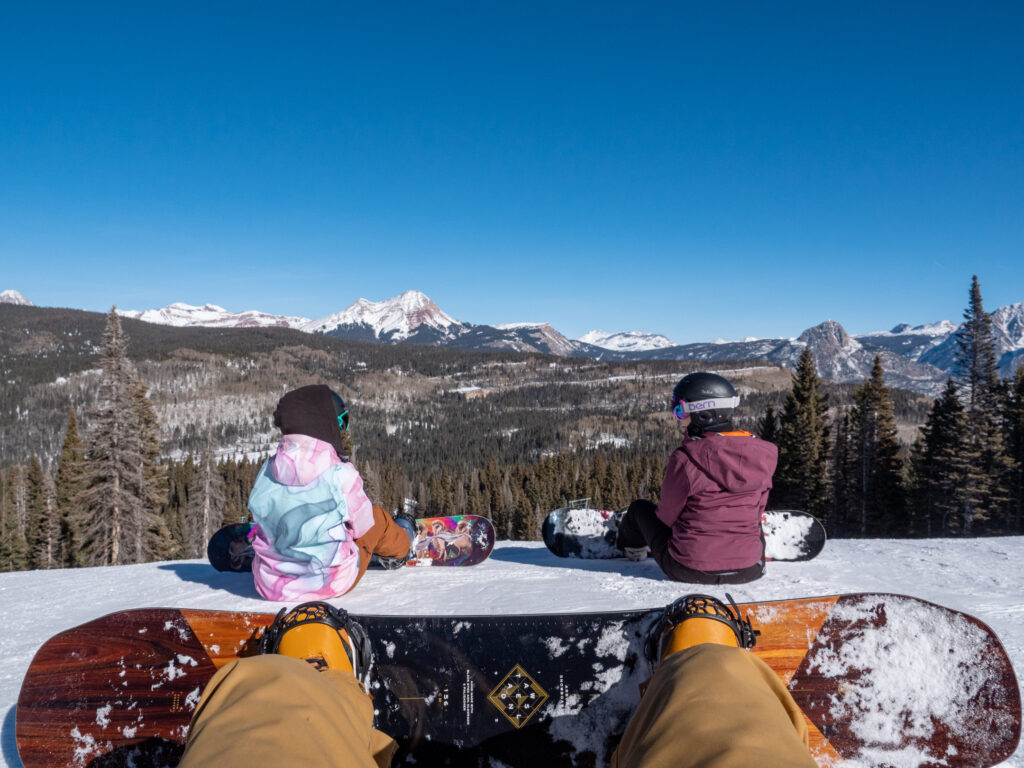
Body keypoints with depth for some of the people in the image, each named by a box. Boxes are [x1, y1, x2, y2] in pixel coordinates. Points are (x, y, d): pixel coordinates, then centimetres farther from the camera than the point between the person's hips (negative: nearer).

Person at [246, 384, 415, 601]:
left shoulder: (267, 470, -8)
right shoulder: (342, 475, -21)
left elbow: (266, 517, 7)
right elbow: (361, 525, -6)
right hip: (330, 583, -4)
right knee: (378, 518, 23)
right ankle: (399, 546, 53)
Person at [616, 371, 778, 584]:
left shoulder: (684, 459, -19)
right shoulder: (761, 454, -6)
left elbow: (667, 516, -5)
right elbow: (757, 511, 8)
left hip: (688, 570, -3)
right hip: (749, 572, 3)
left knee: (640, 507, 26)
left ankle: (631, 547, 57)